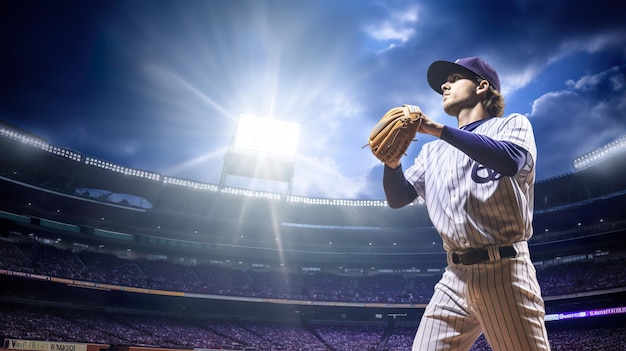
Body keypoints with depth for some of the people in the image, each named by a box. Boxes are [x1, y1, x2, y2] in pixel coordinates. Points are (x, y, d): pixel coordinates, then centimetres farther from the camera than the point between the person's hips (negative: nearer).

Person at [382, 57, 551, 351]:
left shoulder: (512, 125, 6)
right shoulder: (433, 151, 19)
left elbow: (510, 161, -18)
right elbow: (398, 198, 12)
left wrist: (437, 129, -18)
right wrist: (392, 162, -8)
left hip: (504, 271, -4)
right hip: (454, 277, 4)